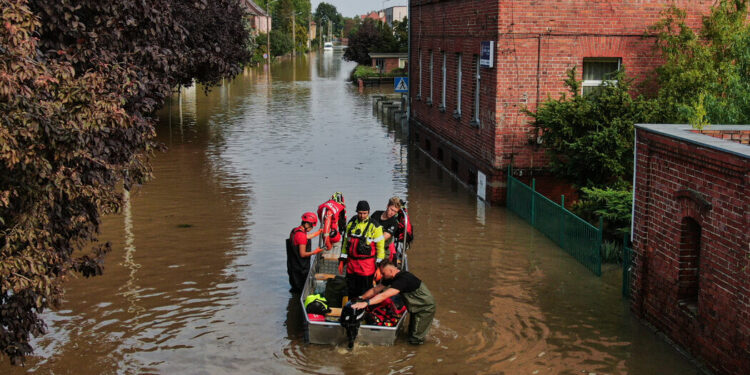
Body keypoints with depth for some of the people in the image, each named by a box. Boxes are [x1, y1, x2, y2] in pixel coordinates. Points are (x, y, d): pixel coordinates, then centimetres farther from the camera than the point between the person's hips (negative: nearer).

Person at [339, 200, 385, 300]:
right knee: (351, 292, 13)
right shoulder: (351, 224, 8)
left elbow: (380, 247, -5)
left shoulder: (375, 226, -6)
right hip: (351, 263, 5)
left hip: (367, 266, -5)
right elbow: (345, 242, 17)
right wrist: (342, 261, 14)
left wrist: (379, 267, -9)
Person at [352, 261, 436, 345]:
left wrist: (366, 303, -47)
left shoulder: (403, 280, -35)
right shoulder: (390, 278, -4)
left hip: (425, 308, -9)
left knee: (414, 340, 1)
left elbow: (384, 295, -42)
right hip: (416, 307, 9)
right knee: (411, 332, 22)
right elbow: (375, 290, 2)